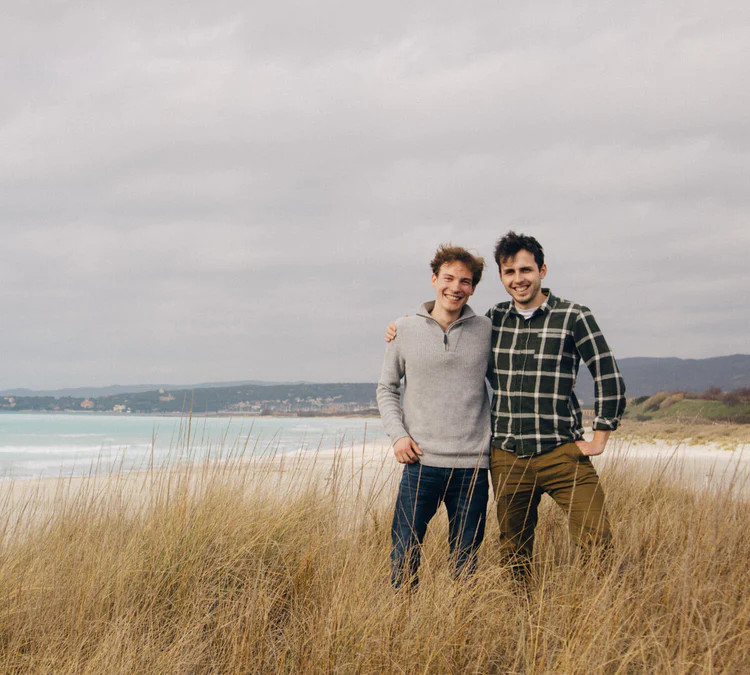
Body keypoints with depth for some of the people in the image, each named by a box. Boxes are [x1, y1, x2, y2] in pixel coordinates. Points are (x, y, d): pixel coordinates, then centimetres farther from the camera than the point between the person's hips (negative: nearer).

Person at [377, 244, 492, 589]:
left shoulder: (487, 331, 5)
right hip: (421, 462, 0)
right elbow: (386, 387, 12)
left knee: (465, 563, 8)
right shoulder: (405, 330, 4)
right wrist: (398, 434, -2)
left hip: (472, 466, 1)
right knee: (404, 555, -1)